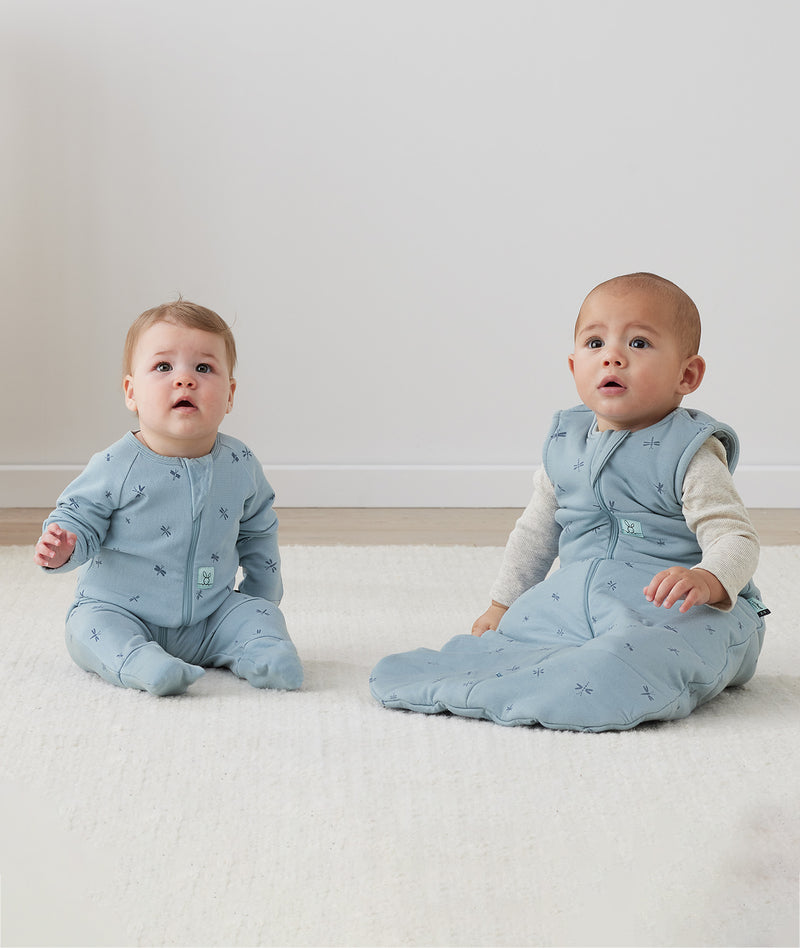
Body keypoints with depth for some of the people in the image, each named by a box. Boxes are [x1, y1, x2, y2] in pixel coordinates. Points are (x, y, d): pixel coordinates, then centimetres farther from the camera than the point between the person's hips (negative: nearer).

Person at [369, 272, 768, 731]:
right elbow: (537, 529, 23)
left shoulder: (689, 453, -11)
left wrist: (708, 581, -39)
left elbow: (736, 537, -17)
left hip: (670, 609, -7)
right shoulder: (566, 444, 9)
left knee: (626, 663, -34)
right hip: (579, 598, 7)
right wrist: (503, 602, 24)